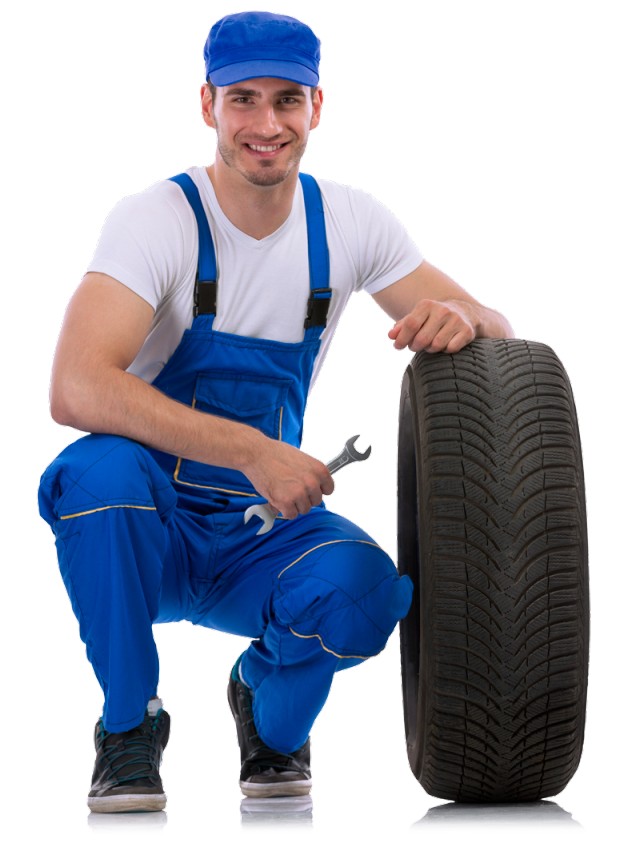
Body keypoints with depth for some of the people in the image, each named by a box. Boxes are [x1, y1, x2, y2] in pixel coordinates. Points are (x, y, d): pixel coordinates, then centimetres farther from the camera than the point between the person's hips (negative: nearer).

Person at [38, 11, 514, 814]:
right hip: (150, 533, -3)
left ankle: (270, 712, 8)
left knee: (368, 590, -29)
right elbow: (76, 389, -33)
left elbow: (496, 337, 1)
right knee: (99, 470, -37)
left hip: (265, 535, 3)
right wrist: (253, 452, -39)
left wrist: (461, 319, -25)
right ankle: (129, 724, -11)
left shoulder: (348, 222, -3)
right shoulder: (157, 220, -18)